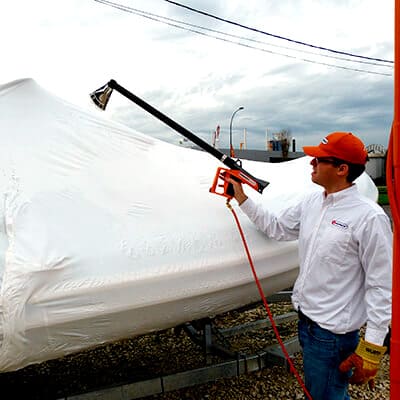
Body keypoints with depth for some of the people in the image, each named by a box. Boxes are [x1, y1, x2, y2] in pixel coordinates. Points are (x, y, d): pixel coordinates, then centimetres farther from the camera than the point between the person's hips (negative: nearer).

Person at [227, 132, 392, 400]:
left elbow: (381, 287, -17)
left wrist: (372, 348, -16)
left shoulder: (369, 217, -19)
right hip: (306, 319, 8)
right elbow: (276, 227, 14)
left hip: (333, 332, -7)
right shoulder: (312, 202, 2)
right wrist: (242, 198, 12)